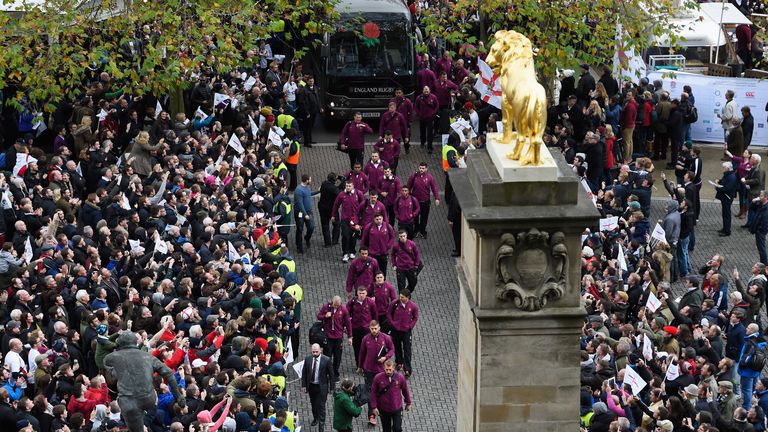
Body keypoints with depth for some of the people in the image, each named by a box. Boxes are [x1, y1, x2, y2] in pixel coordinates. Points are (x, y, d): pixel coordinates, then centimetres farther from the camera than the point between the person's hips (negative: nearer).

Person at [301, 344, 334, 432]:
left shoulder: (326, 360, -15)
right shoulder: (307, 359, -6)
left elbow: (331, 374, -8)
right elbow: (304, 373, 3)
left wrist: (331, 388, -6)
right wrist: (304, 385, 1)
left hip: (321, 387, -4)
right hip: (311, 385, 4)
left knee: (321, 406, -3)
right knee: (313, 404, 21)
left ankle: (321, 425, 7)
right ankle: (315, 418, 45)